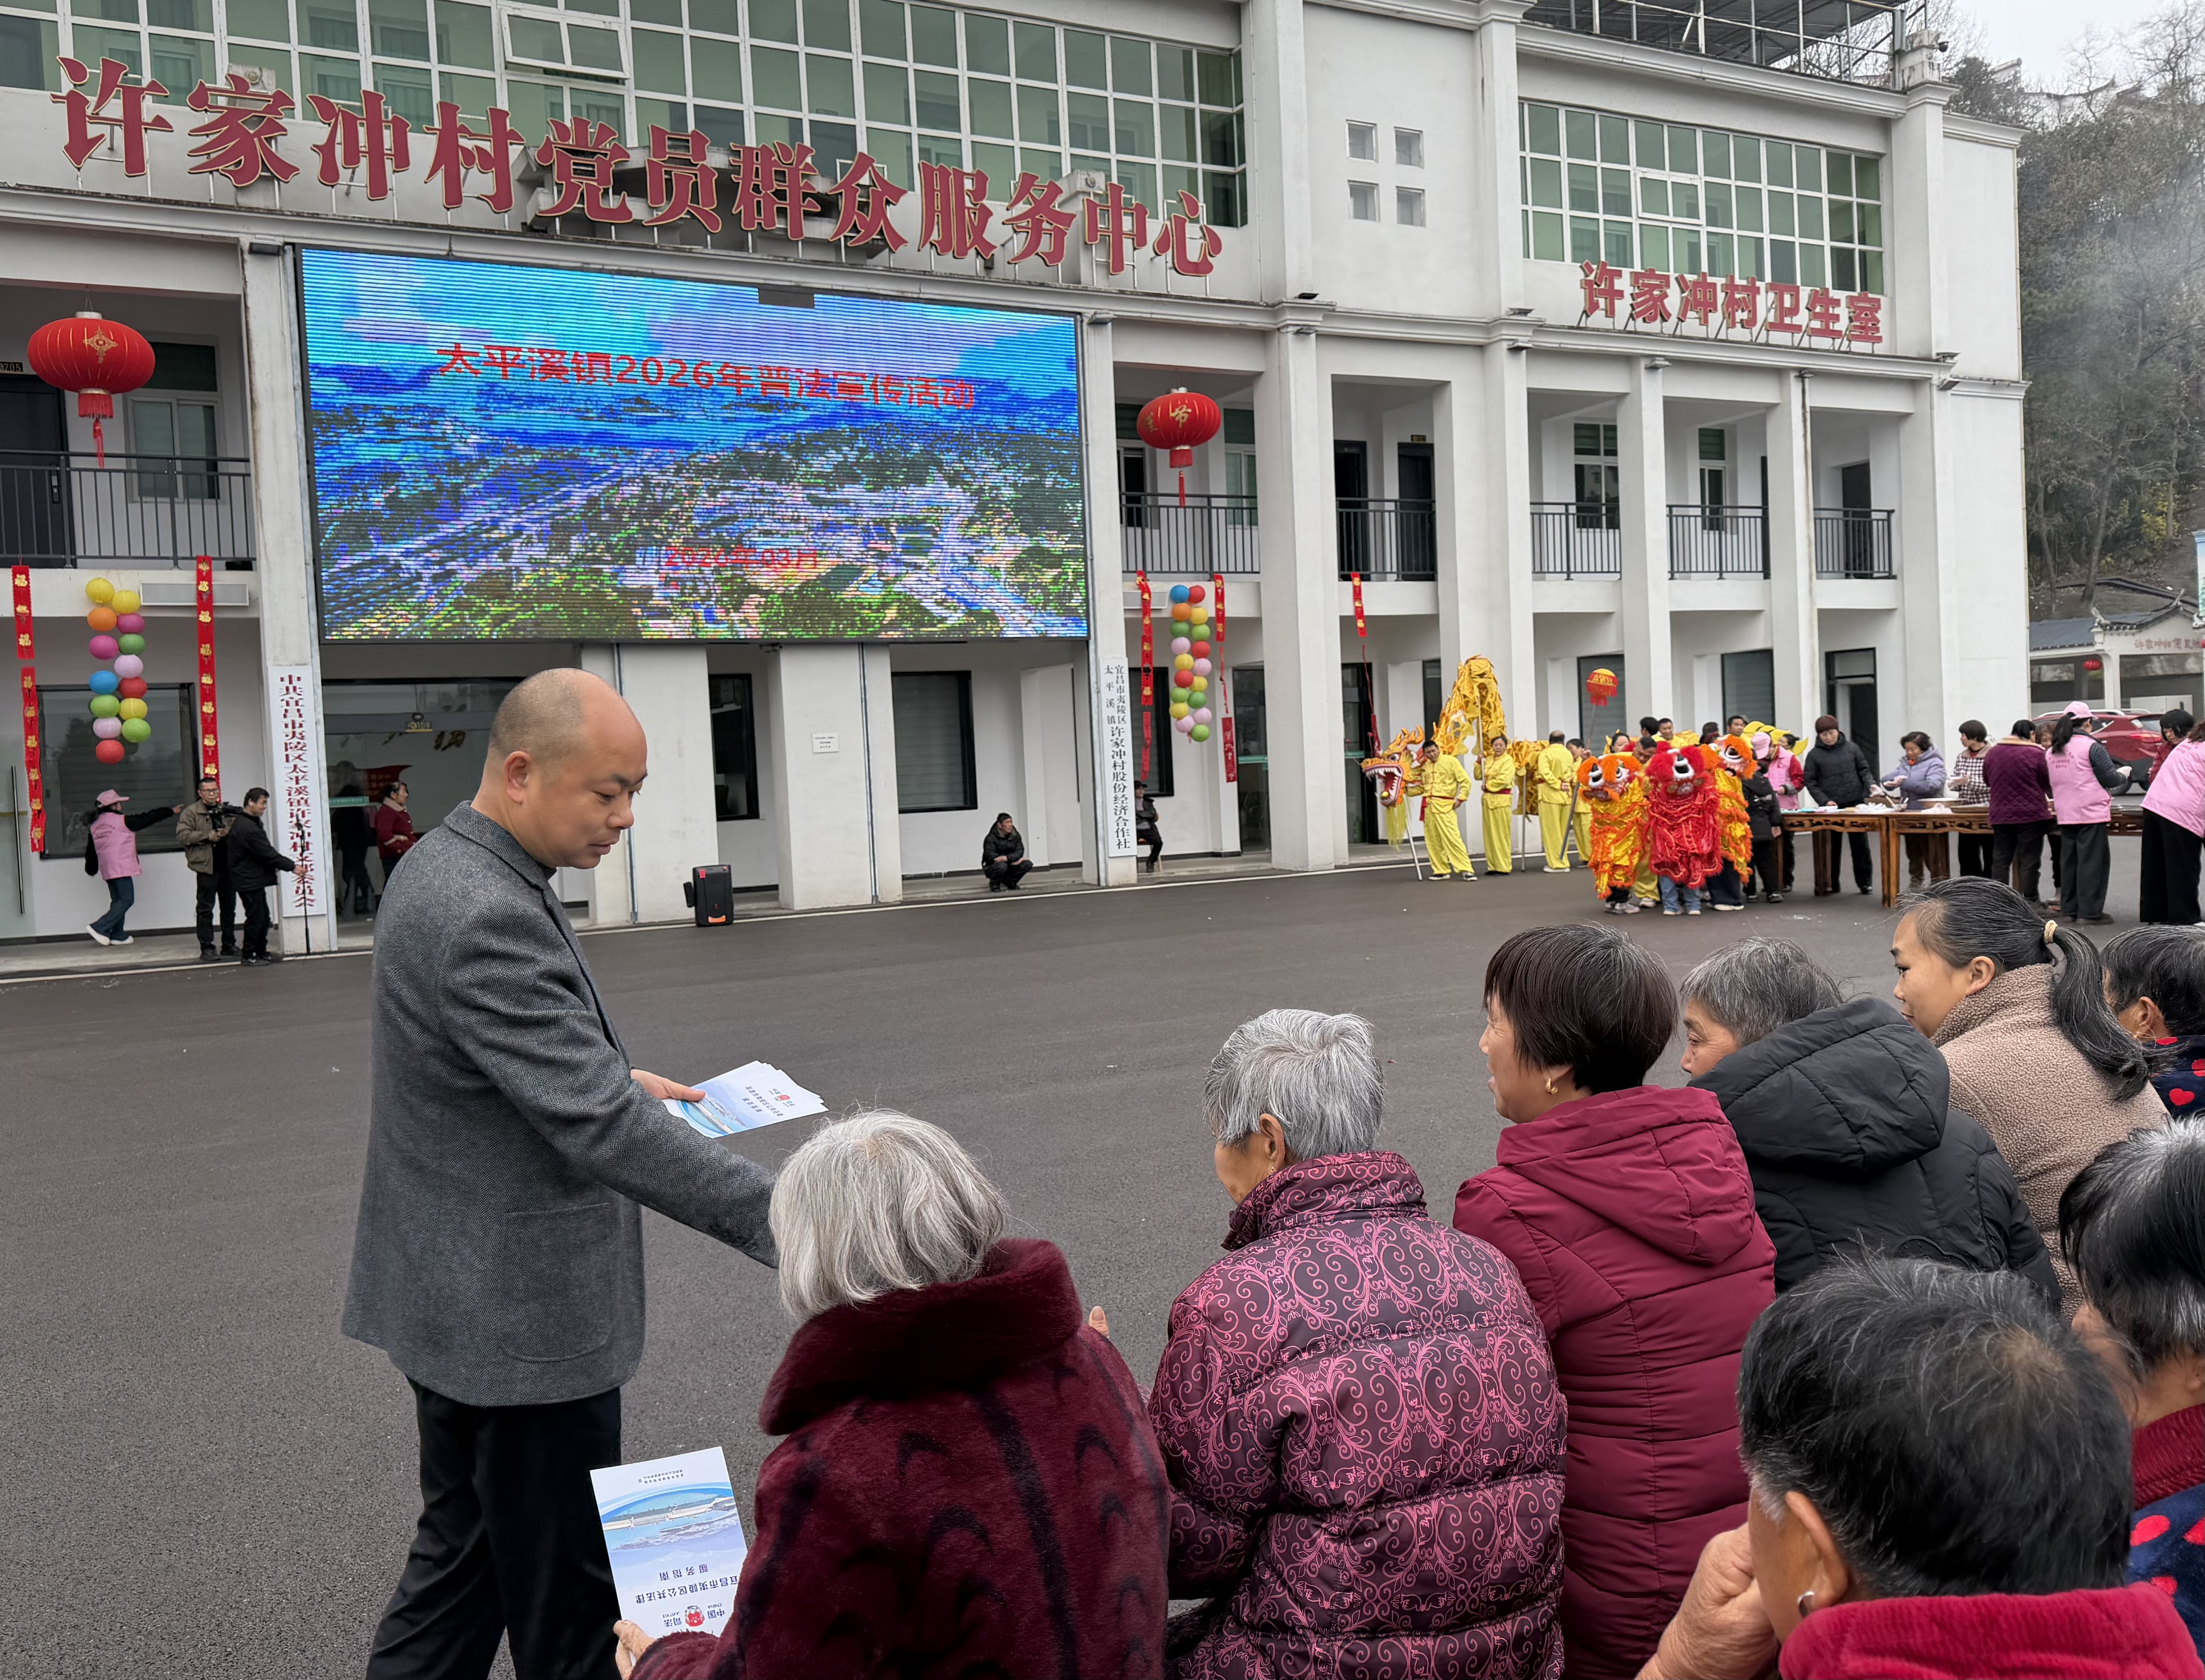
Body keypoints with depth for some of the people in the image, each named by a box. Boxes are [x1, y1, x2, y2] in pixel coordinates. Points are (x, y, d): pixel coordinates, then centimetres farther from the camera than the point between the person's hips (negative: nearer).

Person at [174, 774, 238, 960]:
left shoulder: (226, 811, 14)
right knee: (205, 909, -3)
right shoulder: (190, 813, 1)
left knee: (229, 907, 12)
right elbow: (182, 836, -8)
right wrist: (208, 836, -15)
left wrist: (229, 832, -5)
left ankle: (230, 945, 21)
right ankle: (207, 948, 0)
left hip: (229, 866, 5)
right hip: (207, 868, -5)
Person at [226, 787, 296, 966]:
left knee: (263, 916, 16)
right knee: (255, 917, -4)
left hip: (254, 879, 11)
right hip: (250, 881, -11)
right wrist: (292, 866, -15)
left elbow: (264, 851, 17)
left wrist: (274, 866, 6)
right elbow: (267, 854, -21)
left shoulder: (240, 822, 14)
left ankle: (261, 952, 24)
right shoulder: (248, 829, -21)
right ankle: (248, 957, 2)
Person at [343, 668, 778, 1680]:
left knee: (461, 1558, 21)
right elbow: (599, 1127, -31)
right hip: (522, 1319, -10)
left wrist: (613, 1071, 9)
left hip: (463, 1294, 10)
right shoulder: (485, 918, -26)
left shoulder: (448, 870, 6)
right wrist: (782, 1218, -31)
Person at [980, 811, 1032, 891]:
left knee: (1028, 864, -15)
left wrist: (1007, 858, -34)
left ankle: (1010, 881, 6)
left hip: (1009, 865, 5)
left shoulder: (1016, 836, -3)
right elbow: (991, 856, -27)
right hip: (992, 867, -5)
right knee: (1002, 866, -39)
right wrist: (1013, 860, -28)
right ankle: (995, 885, -7)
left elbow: (1020, 852, -12)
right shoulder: (991, 838, -18)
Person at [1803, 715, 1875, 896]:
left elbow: (1864, 770, 10)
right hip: (1830, 806, -1)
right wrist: (1825, 801, -12)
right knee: (1831, 847, 5)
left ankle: (1864, 882, 12)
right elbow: (1810, 782, -1)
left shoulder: (1851, 748, 4)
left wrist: (1871, 784, -10)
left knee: (1860, 844, 3)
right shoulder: (1814, 755, 0)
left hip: (1855, 804, 1)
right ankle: (1831, 884, 13)